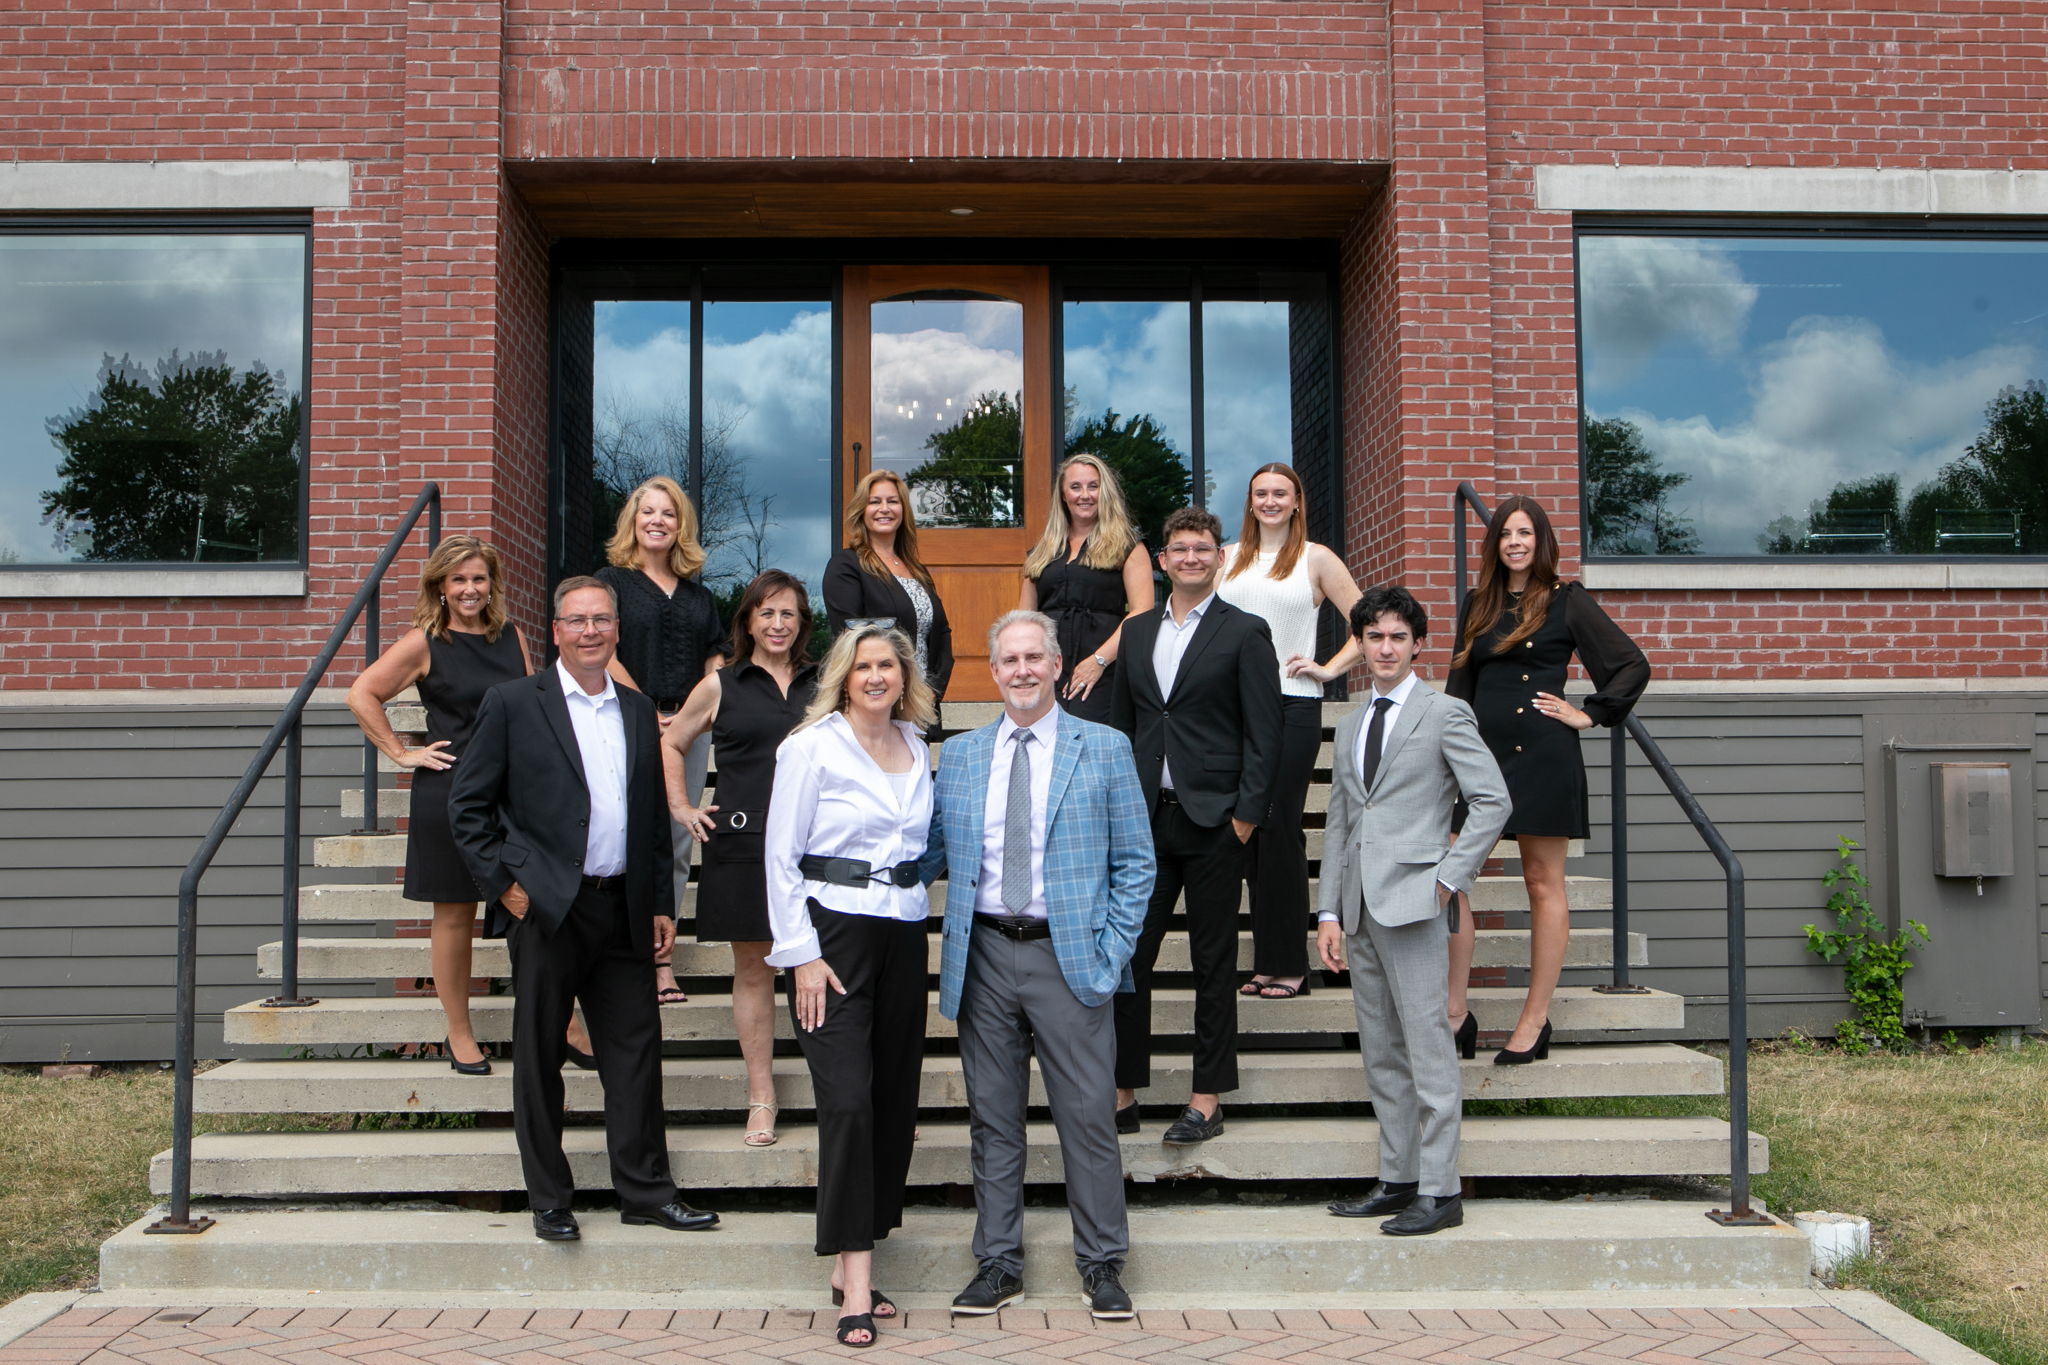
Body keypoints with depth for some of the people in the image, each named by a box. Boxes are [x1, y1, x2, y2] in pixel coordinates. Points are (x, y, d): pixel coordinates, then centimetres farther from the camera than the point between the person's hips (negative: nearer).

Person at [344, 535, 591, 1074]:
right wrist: (400, 753, -5)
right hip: (449, 793, -3)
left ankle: (566, 1025, 7)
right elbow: (362, 695, -1)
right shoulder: (424, 642, -2)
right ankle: (459, 1035, 19)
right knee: (455, 914, 6)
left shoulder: (511, 637, 10)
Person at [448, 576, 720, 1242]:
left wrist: (660, 903, 12)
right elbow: (467, 804, -1)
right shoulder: (512, 703, -1)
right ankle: (549, 1201, 17)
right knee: (539, 1058, 5)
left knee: (636, 1050, 6)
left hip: (622, 910, 4)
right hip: (546, 910, -4)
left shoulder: (639, 711, 13)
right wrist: (504, 881, -8)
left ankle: (645, 1190, 17)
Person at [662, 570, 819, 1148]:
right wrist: (681, 808, 9)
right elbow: (670, 744, 18)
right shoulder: (721, 687, 8)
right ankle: (761, 1100, 12)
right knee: (753, 970, 4)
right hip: (743, 845, 0)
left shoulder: (823, 684, 11)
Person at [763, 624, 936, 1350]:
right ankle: (856, 1287, -6)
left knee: (894, 1104, 7)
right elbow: (781, 858, -7)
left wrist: (915, 904, 11)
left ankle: (851, 1263, 19)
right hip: (834, 933, -6)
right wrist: (802, 955, -12)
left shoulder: (917, 747, 12)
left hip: (904, 934, 6)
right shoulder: (811, 746, -5)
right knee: (848, 1101, -11)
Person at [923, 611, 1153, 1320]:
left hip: (1069, 955, -2)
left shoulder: (1105, 749, 3)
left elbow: (1135, 861, 3)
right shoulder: (958, 755, 10)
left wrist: (1114, 951, -5)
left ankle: (1102, 1264, 16)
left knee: (1087, 1114, 2)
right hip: (984, 955, 3)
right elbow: (931, 851, 12)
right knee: (993, 1117, 9)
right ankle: (998, 1262, 21)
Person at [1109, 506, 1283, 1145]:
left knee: (1212, 963, 4)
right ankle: (1123, 1094, 14)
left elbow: (1263, 734, -5)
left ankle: (1207, 1101, 13)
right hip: (1146, 820, 4)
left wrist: (1246, 815, -11)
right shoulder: (1136, 632, 13)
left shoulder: (1245, 633, -2)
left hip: (1213, 822, -4)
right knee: (1128, 955, 4)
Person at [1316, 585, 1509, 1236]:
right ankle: (1397, 1179, 19)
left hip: (1411, 900, -7)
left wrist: (1450, 877, -10)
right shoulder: (1350, 726, 19)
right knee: (1381, 1054, 11)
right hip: (1360, 907, 7)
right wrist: (1329, 912, 10)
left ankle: (1440, 1191, 1)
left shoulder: (1445, 713, 0)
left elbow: (1493, 801, -5)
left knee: (1428, 1049, -5)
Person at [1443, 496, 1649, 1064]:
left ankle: (1535, 1021, 9)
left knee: (1543, 883, 3)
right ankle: (1455, 1012, 2)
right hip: (1481, 755, 5)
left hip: (1542, 758, -4)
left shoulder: (1566, 601, 1)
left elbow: (1634, 665, 0)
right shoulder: (1478, 605, 14)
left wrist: (1588, 714, -4)